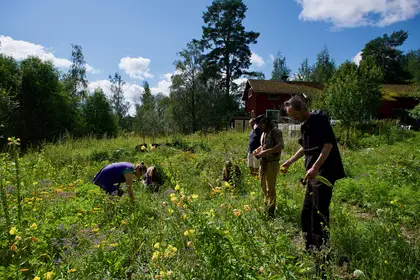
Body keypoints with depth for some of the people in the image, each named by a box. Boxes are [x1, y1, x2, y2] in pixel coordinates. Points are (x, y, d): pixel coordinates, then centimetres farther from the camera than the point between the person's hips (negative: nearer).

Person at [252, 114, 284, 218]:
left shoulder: (275, 131, -12)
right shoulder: (264, 133, 15)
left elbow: (281, 145, -26)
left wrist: (266, 152, -31)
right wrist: (257, 150, 9)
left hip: (272, 163, -9)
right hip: (263, 163, 9)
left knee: (270, 188, -3)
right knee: (263, 186, 18)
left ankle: (270, 213, 7)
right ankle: (266, 207, 36)